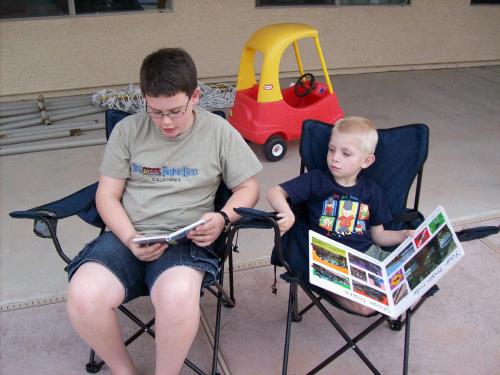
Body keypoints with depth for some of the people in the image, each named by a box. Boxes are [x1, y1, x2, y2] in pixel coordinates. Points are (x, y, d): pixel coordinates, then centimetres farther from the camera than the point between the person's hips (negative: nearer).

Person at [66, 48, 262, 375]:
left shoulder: (219, 132, 2)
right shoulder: (128, 130, 5)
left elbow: (249, 188, 8)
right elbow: (107, 195, 6)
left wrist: (223, 218, -13)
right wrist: (130, 239, -11)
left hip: (186, 238, -2)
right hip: (127, 236, 2)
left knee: (177, 297, -35)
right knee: (83, 297, -26)